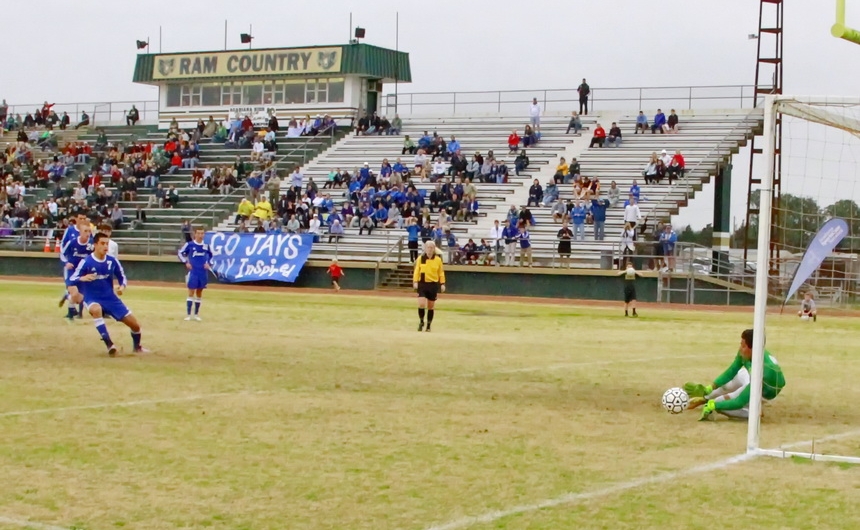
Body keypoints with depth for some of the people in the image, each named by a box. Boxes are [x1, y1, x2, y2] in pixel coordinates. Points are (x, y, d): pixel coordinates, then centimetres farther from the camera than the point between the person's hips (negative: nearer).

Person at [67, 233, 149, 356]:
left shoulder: (112, 261, -4)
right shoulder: (86, 262, -16)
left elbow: (122, 276, 11)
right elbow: (72, 280, -19)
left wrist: (122, 286, -11)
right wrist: (82, 278, -40)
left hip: (111, 298, 4)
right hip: (92, 299, -4)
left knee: (135, 324, 2)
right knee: (96, 309, -42)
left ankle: (137, 347, 34)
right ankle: (109, 344, -38)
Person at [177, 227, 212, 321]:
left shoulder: (206, 245, 3)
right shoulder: (189, 245, -7)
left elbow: (210, 254, 21)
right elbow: (180, 253, 0)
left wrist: (207, 263, 6)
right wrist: (186, 262, -10)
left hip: (203, 272, 4)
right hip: (193, 272, -4)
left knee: (199, 293, 10)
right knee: (191, 292, -5)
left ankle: (196, 314, 19)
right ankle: (188, 314, -2)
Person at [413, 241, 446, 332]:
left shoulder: (438, 259, 1)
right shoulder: (420, 258, 0)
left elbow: (441, 272, 5)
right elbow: (416, 271, 0)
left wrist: (442, 284, 0)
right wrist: (415, 282, -10)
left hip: (433, 284, 1)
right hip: (422, 284, -1)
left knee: (431, 306, 6)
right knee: (421, 304, -14)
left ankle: (428, 326, 17)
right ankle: (421, 321, 8)